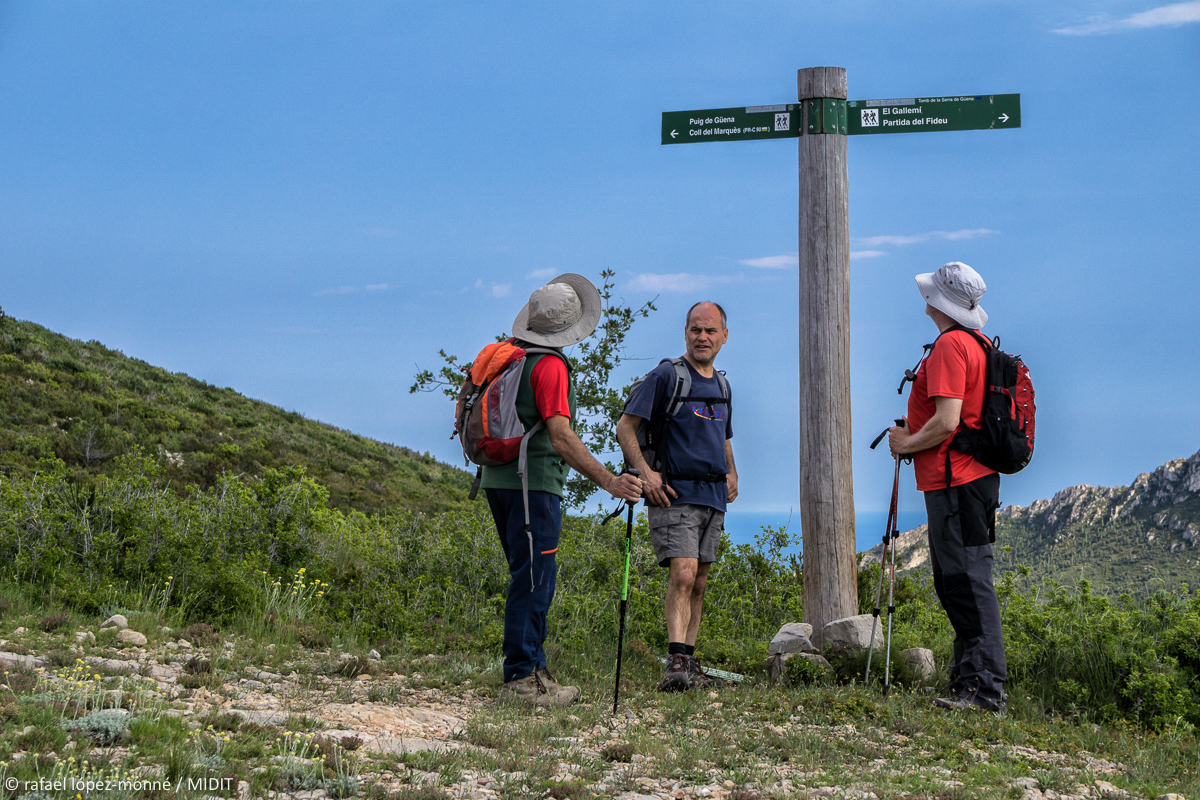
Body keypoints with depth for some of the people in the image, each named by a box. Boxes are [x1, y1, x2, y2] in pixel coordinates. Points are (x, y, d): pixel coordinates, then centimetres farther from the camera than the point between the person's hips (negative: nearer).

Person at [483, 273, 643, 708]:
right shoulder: (549, 366, -14)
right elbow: (560, 436, -23)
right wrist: (608, 481, -27)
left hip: (497, 478, 9)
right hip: (534, 481, -9)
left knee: (530, 578, 14)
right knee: (534, 581, -5)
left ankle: (534, 669, 17)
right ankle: (521, 680, -5)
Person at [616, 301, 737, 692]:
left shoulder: (721, 385, 17)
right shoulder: (666, 376, -5)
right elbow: (625, 427, -8)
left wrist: (732, 473, 16)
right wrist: (645, 471, -18)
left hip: (713, 498, 7)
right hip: (674, 494, -7)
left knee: (698, 584, 9)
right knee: (683, 575, -19)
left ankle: (689, 665, 14)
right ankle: (676, 661, -24)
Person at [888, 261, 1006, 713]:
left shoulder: (949, 346, -14)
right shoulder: (977, 343, 18)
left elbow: (946, 422, -22)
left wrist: (906, 443, -6)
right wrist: (913, 436, 20)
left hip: (955, 483, -11)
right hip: (975, 477, 11)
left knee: (967, 583, -11)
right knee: (956, 584, 14)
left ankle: (985, 688, -13)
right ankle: (970, 678, 18)